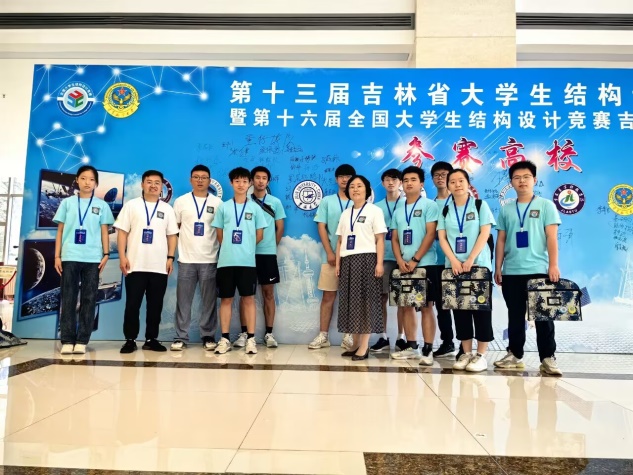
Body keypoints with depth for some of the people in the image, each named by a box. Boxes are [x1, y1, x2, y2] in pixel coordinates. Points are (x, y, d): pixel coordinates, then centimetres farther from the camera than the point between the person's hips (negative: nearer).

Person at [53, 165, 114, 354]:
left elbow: (104, 232, 8)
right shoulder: (67, 203, 10)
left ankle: (81, 340, 6)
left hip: (93, 258, 0)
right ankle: (67, 340, 5)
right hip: (69, 257, 0)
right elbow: (60, 231, 9)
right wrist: (57, 256, 3)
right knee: (68, 299, 0)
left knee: (89, 299, 0)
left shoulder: (102, 205, 10)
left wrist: (106, 254, -1)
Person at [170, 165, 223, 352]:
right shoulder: (181, 201, 6)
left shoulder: (217, 203, 5)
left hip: (210, 260, 0)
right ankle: (181, 337, 12)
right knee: (183, 300, 3)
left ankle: (208, 337, 15)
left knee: (209, 301, 5)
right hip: (186, 259, 0)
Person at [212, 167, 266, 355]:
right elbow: (219, 235, 11)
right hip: (226, 261, 1)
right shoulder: (223, 207, 7)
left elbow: (259, 235, 8)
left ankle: (251, 339, 8)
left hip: (247, 261, -1)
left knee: (248, 298, 2)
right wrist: (230, 248, 9)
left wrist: (245, 248, 11)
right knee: (226, 299, 5)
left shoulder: (255, 208, 6)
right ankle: (225, 339, 13)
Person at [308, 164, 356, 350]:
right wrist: (330, 252, -5)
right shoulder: (327, 201, 8)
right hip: (331, 255, 1)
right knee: (328, 295, 3)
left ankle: (348, 336, 11)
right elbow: (321, 227, 3)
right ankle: (323, 336, 9)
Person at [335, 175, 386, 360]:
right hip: (348, 261, 6)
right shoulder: (345, 213, 17)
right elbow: (340, 241, 16)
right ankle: (355, 343, 13)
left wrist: (379, 263, -12)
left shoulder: (375, 210, 1)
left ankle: (364, 346, 0)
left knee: (366, 301, -4)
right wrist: (337, 263, 9)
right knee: (350, 302, 5)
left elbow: (380, 240, -4)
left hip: (366, 259, -5)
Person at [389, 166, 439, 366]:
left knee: (426, 307, -4)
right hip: (404, 266, 6)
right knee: (407, 306, 8)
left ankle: (427, 350, 0)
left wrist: (415, 260, -14)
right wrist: (400, 261, -5)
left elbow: (431, 234, -9)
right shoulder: (398, 210, 16)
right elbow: (394, 239, 12)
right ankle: (411, 347, 17)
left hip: (424, 264, -6)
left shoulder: (429, 205, -1)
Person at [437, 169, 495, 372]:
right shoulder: (445, 210, 10)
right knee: (459, 309, 4)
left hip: (479, 264, -3)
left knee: (481, 308, -2)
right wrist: (454, 261, -12)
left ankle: (481, 355, 4)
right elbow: (442, 238, 3)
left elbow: (484, 234, -6)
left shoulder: (480, 205, 3)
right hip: (454, 266, 3)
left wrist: (470, 260, -16)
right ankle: (466, 353, 12)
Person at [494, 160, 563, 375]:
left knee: (543, 316, 1)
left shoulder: (546, 205, 4)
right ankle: (515, 355, 18)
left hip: (539, 270, -3)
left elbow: (552, 237, -3)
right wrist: (498, 267, 5)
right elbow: (501, 240, 11)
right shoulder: (506, 209, 11)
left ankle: (547, 358, 7)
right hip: (511, 272, 3)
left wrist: (553, 265, -11)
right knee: (515, 316, 9)